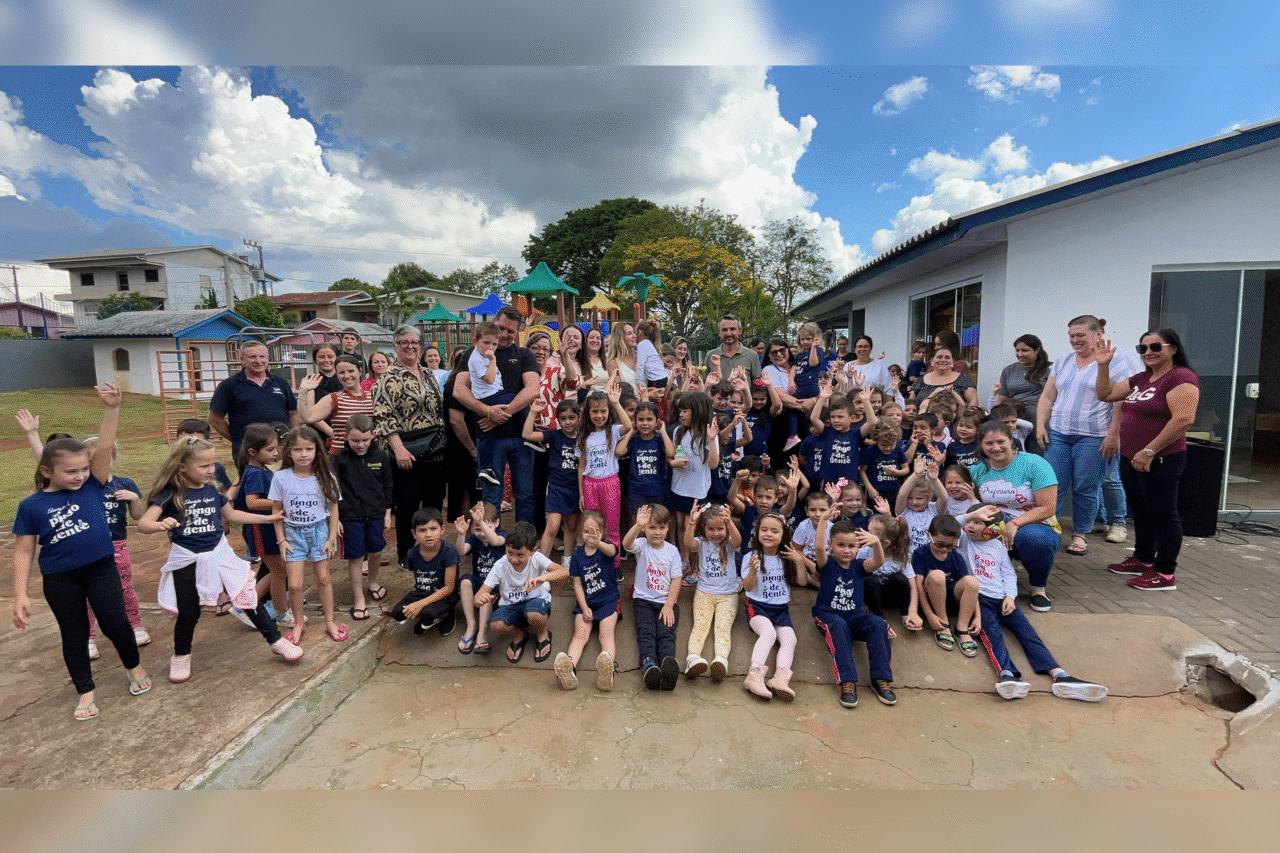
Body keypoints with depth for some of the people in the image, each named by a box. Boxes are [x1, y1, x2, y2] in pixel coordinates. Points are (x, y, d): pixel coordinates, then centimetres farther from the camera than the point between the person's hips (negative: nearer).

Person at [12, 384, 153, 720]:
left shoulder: (93, 486, -7)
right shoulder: (32, 506, -7)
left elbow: (104, 447, -20)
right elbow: (23, 551, -2)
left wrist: (112, 408, -31)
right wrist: (20, 595, -6)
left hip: (102, 568, 0)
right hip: (59, 579, 1)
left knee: (116, 623, 2)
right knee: (74, 635, 13)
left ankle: (134, 667, 29)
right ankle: (86, 691, 28)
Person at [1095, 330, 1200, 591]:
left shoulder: (1182, 378, -13)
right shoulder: (1141, 379, 13)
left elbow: (1183, 419, -23)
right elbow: (1106, 394, 19)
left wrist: (1149, 451, -22)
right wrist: (1103, 366, 6)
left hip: (1160, 460, -9)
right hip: (1131, 459, 9)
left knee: (1163, 514, 0)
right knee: (1141, 511, 18)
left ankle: (1165, 574, 9)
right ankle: (1143, 559, 32)